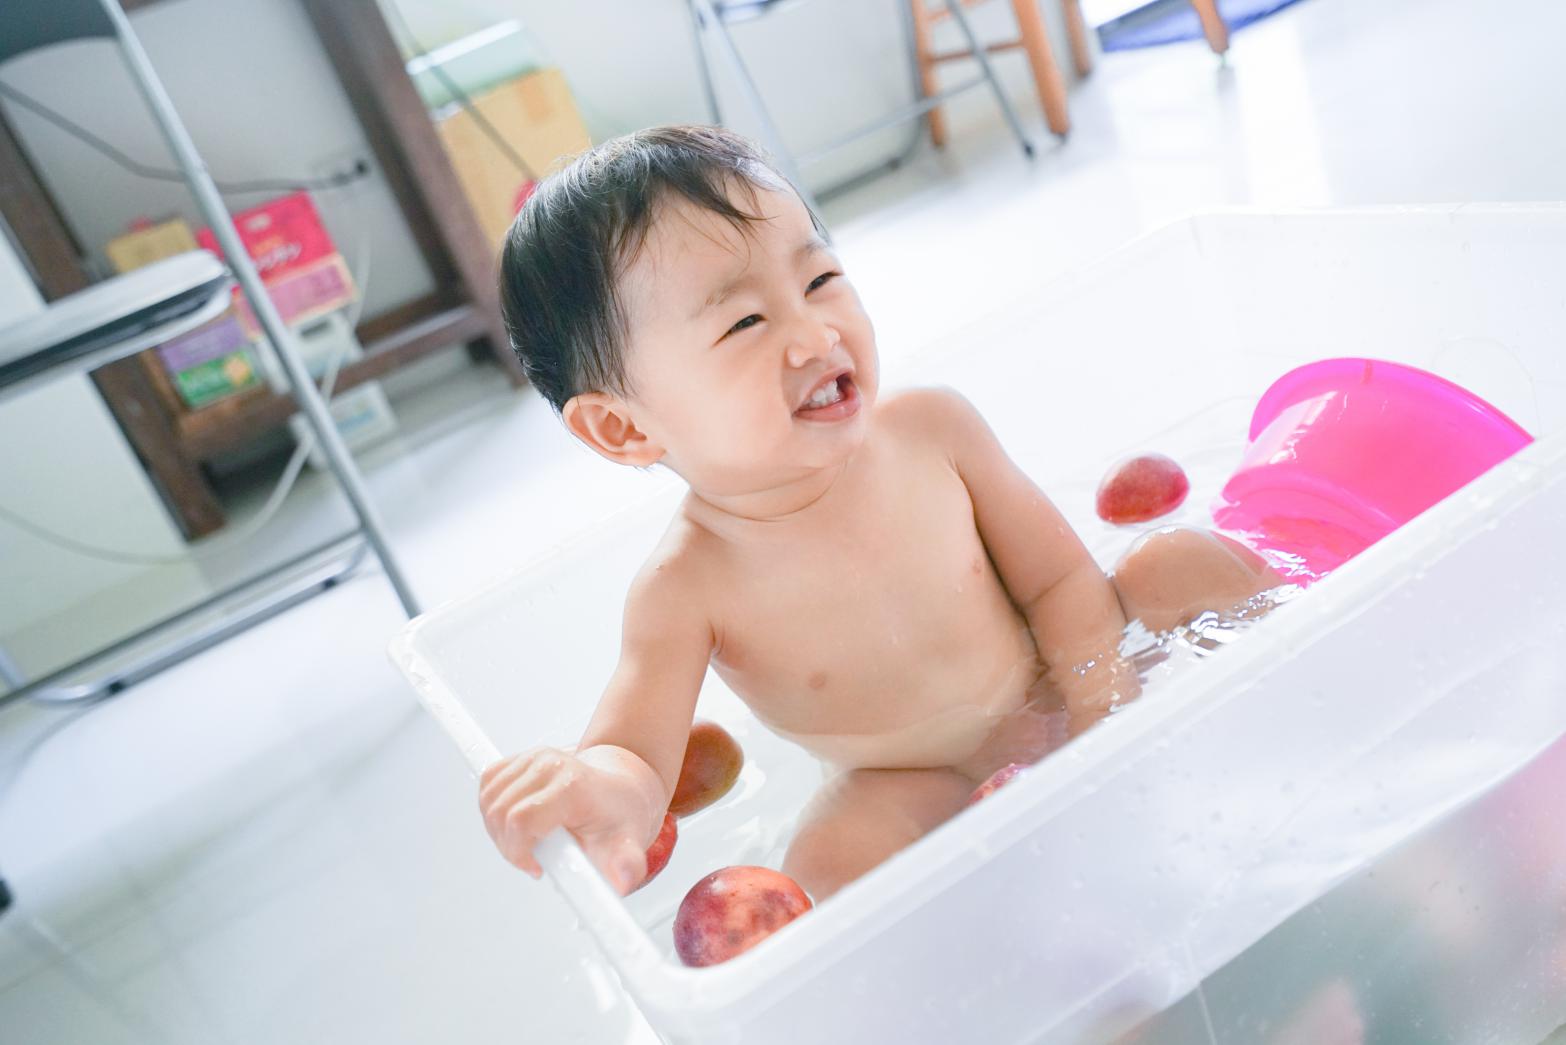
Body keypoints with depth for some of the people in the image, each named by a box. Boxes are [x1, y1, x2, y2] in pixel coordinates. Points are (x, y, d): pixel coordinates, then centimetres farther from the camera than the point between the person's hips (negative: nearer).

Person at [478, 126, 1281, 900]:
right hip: (936, 788, -2)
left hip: (1061, 706, 3)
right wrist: (603, 784, -53)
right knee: (836, 861, -32)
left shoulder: (933, 427, -16)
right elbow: (634, 752, -28)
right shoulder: (684, 591, -23)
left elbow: (1059, 580, -8)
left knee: (1183, 563, -12)